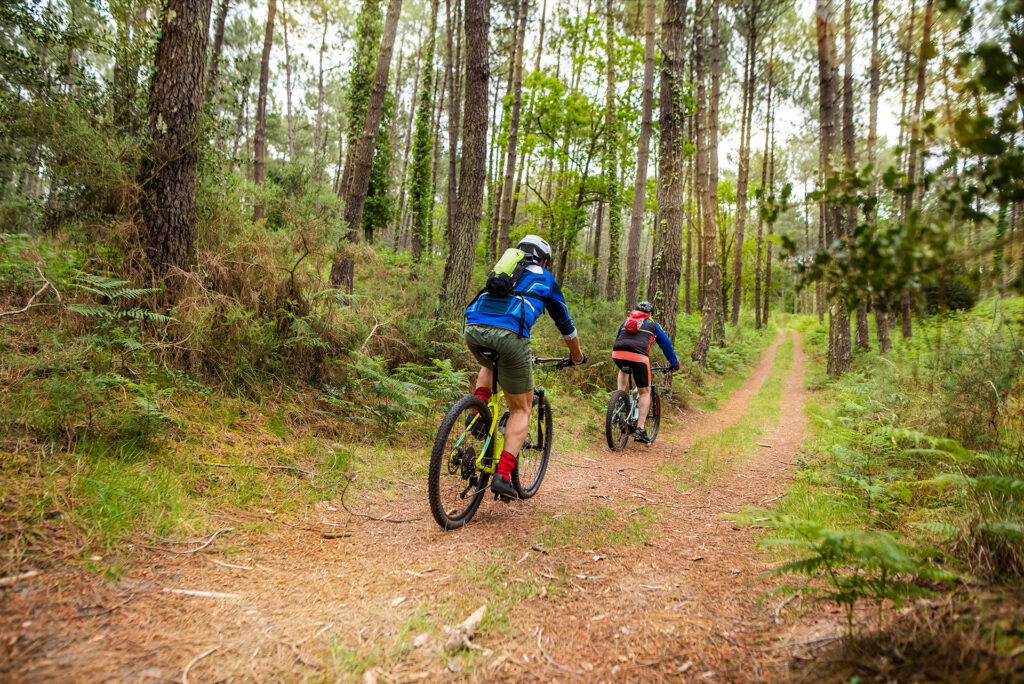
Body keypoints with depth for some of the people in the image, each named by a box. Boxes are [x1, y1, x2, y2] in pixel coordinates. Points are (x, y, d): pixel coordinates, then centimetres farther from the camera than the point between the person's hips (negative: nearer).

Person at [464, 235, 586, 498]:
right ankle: (503, 475, 0)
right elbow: (565, 323, 32)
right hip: (509, 334, -4)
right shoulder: (545, 279, 25)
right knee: (521, 409, 12)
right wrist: (577, 355, 49)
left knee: (490, 365, 40)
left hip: (472, 328, 4)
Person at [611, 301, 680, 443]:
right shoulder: (652, 324, 23)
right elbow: (666, 343, 26)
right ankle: (640, 430, 5)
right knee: (645, 392, 11)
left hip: (617, 354, 3)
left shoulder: (626, 321, 32)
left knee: (624, 370, 41)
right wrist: (674, 363, 37)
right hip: (638, 357, -3)